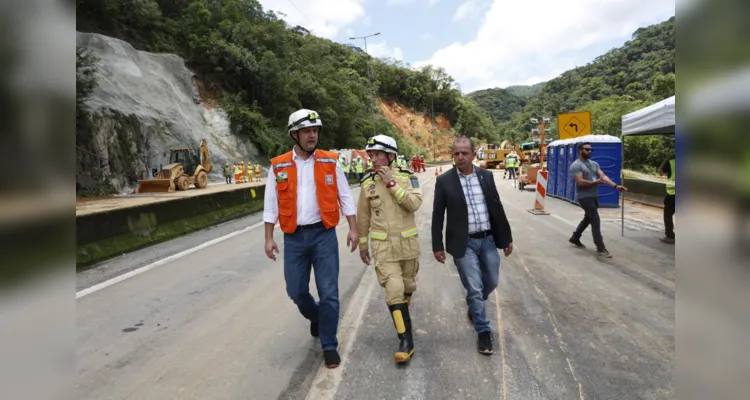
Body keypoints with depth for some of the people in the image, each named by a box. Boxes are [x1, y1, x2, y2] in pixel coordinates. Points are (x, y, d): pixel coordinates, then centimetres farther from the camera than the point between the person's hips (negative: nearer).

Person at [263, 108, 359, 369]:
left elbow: (345, 197, 4)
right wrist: (269, 238, 1)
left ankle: (329, 346, 16)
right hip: (294, 238, 1)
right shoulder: (278, 166, 0)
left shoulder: (330, 162, 0)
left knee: (329, 292, 0)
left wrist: (353, 229, -1)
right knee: (296, 290, 10)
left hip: (324, 234, -1)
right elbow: (271, 204, 4)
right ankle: (316, 317, 43)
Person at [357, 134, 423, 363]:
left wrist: (391, 184, -20)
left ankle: (402, 313, 48)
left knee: (408, 286, 17)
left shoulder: (407, 177, -3)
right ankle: (406, 340, -2)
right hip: (382, 245, -1)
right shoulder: (367, 183, -1)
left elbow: (415, 204, -19)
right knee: (394, 290, -10)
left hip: (407, 242, 1)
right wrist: (362, 244, 12)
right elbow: (363, 217, 7)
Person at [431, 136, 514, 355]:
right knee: (474, 288, 0)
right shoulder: (444, 181, -7)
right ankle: (483, 332, 18)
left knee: (492, 282, 16)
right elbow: (438, 216, -4)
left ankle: (473, 305, 47)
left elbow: (497, 208, 7)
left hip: (487, 240, 4)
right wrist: (437, 246, -5)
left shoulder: (486, 176, 3)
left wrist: (506, 238, 8)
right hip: (463, 244, -4)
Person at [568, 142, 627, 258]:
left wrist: (615, 185, -14)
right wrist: (596, 182, -32)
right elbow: (580, 182, -21)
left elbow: (603, 176, 1)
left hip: (594, 196, 9)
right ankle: (601, 249, -8)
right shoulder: (576, 165, -12)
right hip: (585, 197, -9)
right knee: (596, 221, -12)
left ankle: (575, 238, 38)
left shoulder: (594, 164, 12)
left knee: (587, 219, 21)